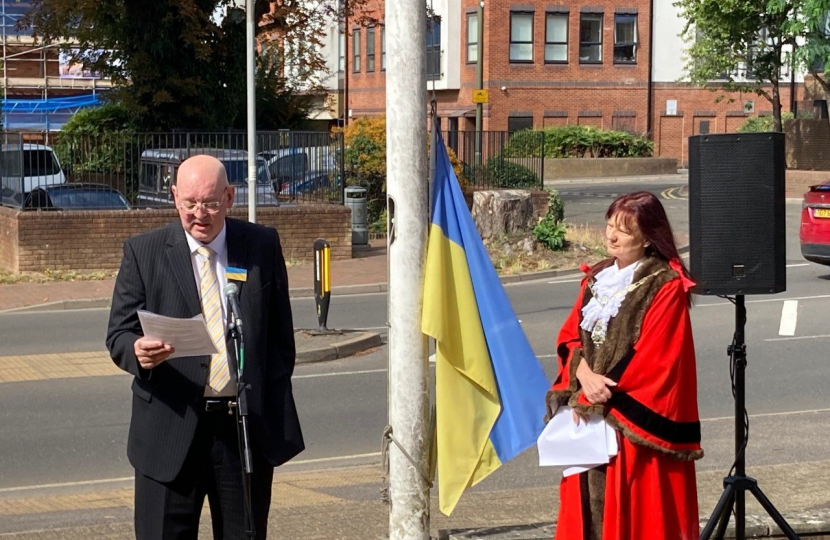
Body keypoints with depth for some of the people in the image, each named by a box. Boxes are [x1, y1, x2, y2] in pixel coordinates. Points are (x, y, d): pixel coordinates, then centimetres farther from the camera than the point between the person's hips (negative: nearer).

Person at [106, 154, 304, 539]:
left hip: (249, 425, 1)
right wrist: (138, 352, -23)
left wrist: (276, 409, 7)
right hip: (171, 428, -1)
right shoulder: (143, 252, 2)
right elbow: (118, 335, 0)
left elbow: (281, 335, 11)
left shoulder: (263, 246, 6)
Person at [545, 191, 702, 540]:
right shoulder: (597, 278, 13)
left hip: (636, 419, -6)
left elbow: (655, 358, -15)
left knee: (633, 509, -5)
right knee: (589, 500, 7)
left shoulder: (667, 287, -9)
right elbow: (570, 335, 9)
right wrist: (585, 375, -12)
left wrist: (599, 398, -14)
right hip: (589, 415, 6)